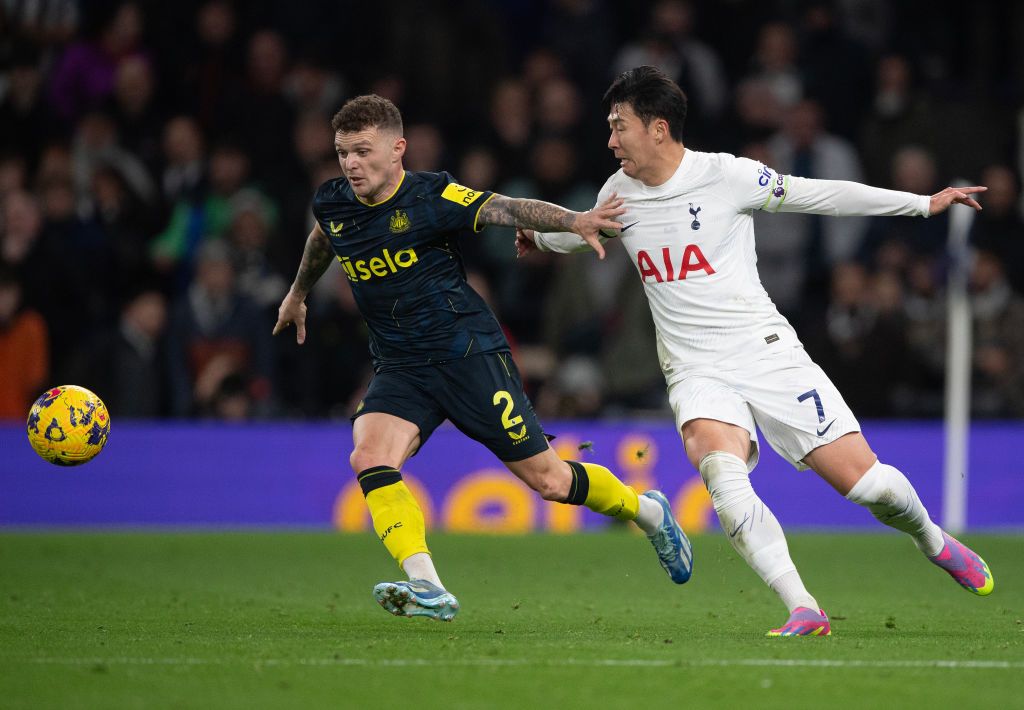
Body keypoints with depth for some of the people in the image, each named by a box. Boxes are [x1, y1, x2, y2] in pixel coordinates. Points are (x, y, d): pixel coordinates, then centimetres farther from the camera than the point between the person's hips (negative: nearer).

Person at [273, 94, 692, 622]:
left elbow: (505, 208, -27)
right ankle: (427, 590, -29)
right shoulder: (332, 203, 1)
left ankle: (647, 511, 29)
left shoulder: (431, 197, -15)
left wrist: (572, 221, -45)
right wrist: (298, 293, 42)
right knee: (368, 458, -24)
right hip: (399, 370, 5)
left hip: (469, 355, -5)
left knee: (547, 480, 0)